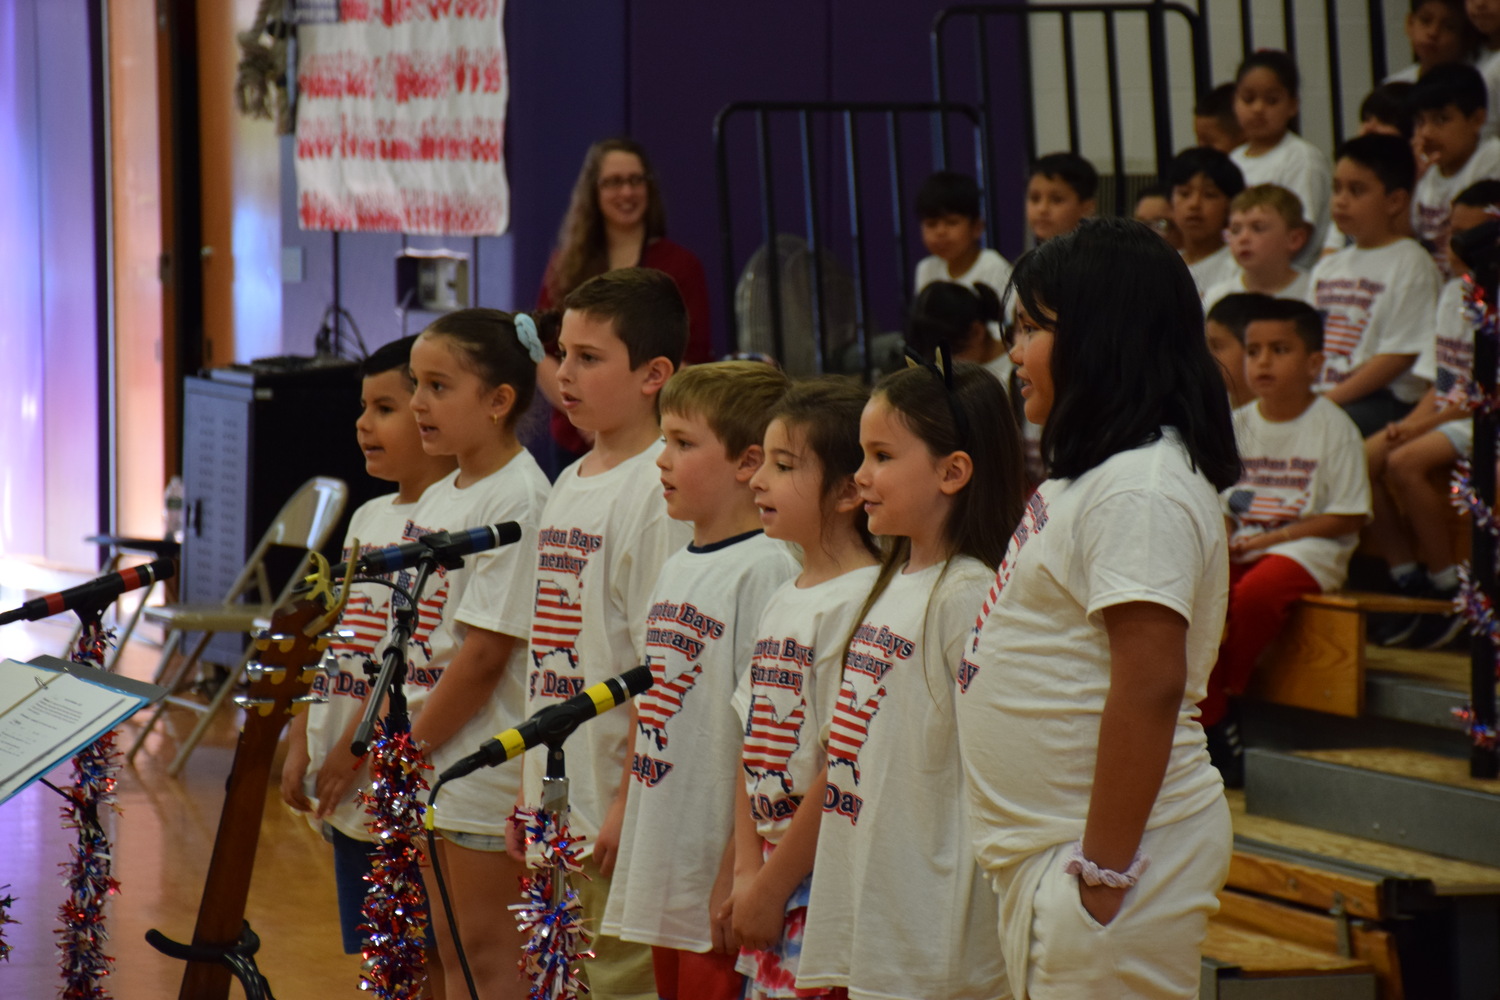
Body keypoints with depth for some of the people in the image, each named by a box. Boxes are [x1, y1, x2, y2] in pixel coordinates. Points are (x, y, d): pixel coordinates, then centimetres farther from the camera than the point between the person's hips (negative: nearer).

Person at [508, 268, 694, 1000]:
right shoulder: (569, 485, 14)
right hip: (557, 808, 9)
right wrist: (527, 792, 16)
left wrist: (628, 804, -19)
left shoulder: (658, 490, -13)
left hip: (621, 808, -9)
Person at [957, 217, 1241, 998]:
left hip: (1105, 845, -10)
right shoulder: (1095, 476, 15)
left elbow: (1150, 685, -24)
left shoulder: (1142, 490, -17)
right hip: (1043, 847, 10)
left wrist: (1104, 870, -23)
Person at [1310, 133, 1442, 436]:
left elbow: (1399, 355, -11)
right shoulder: (1327, 268, 22)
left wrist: (1330, 400, -16)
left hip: (1384, 401, -7)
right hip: (1318, 396, 7)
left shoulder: (1411, 263, -3)